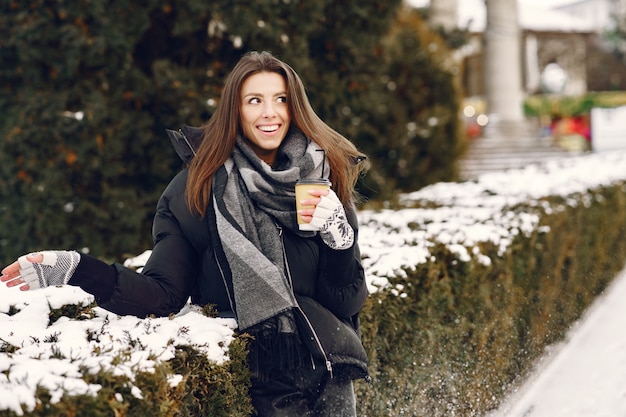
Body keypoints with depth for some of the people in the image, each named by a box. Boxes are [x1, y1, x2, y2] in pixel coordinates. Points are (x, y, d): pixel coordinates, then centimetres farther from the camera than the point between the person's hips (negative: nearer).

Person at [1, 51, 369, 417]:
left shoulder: (327, 178, 0)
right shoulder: (198, 188, -4)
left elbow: (348, 302, -1)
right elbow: (165, 293, -7)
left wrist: (337, 232, -17)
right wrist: (78, 270, -19)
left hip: (329, 377, 2)